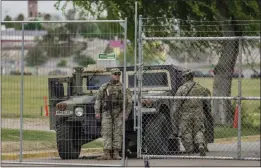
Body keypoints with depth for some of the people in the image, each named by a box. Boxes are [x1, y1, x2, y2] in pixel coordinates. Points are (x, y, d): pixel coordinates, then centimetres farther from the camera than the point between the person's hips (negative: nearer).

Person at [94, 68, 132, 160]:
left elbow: (129, 102, 4)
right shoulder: (104, 87, 9)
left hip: (119, 113, 0)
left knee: (118, 133, -3)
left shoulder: (123, 88, 5)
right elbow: (98, 100, 8)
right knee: (106, 133, -8)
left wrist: (126, 114, -5)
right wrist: (97, 112, -2)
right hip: (107, 112, 0)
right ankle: (107, 154, -13)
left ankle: (116, 153, 1)